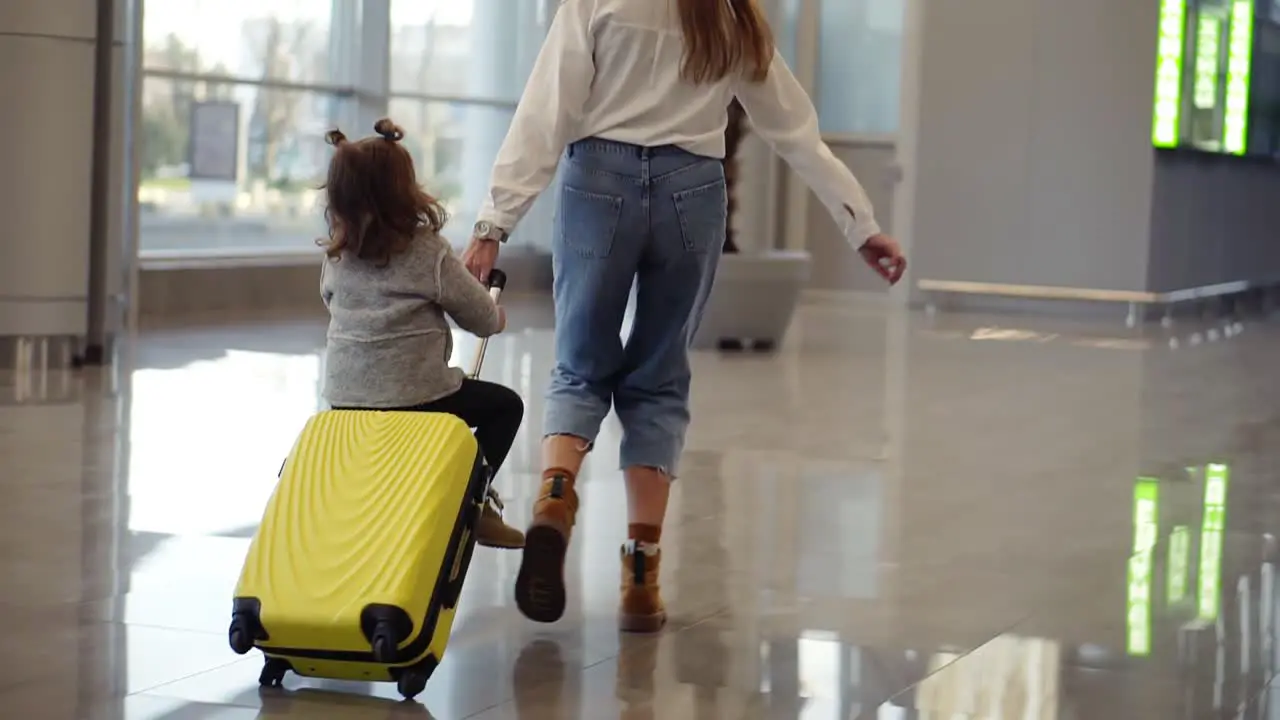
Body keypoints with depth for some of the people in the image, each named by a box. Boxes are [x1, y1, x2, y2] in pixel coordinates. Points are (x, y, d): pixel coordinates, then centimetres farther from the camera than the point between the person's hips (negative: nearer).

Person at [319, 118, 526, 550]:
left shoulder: (336, 257, 5)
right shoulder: (429, 252, -10)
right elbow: (482, 318, -1)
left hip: (344, 399, 5)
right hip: (414, 397, -5)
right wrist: (497, 318, 24)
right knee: (505, 405, 14)